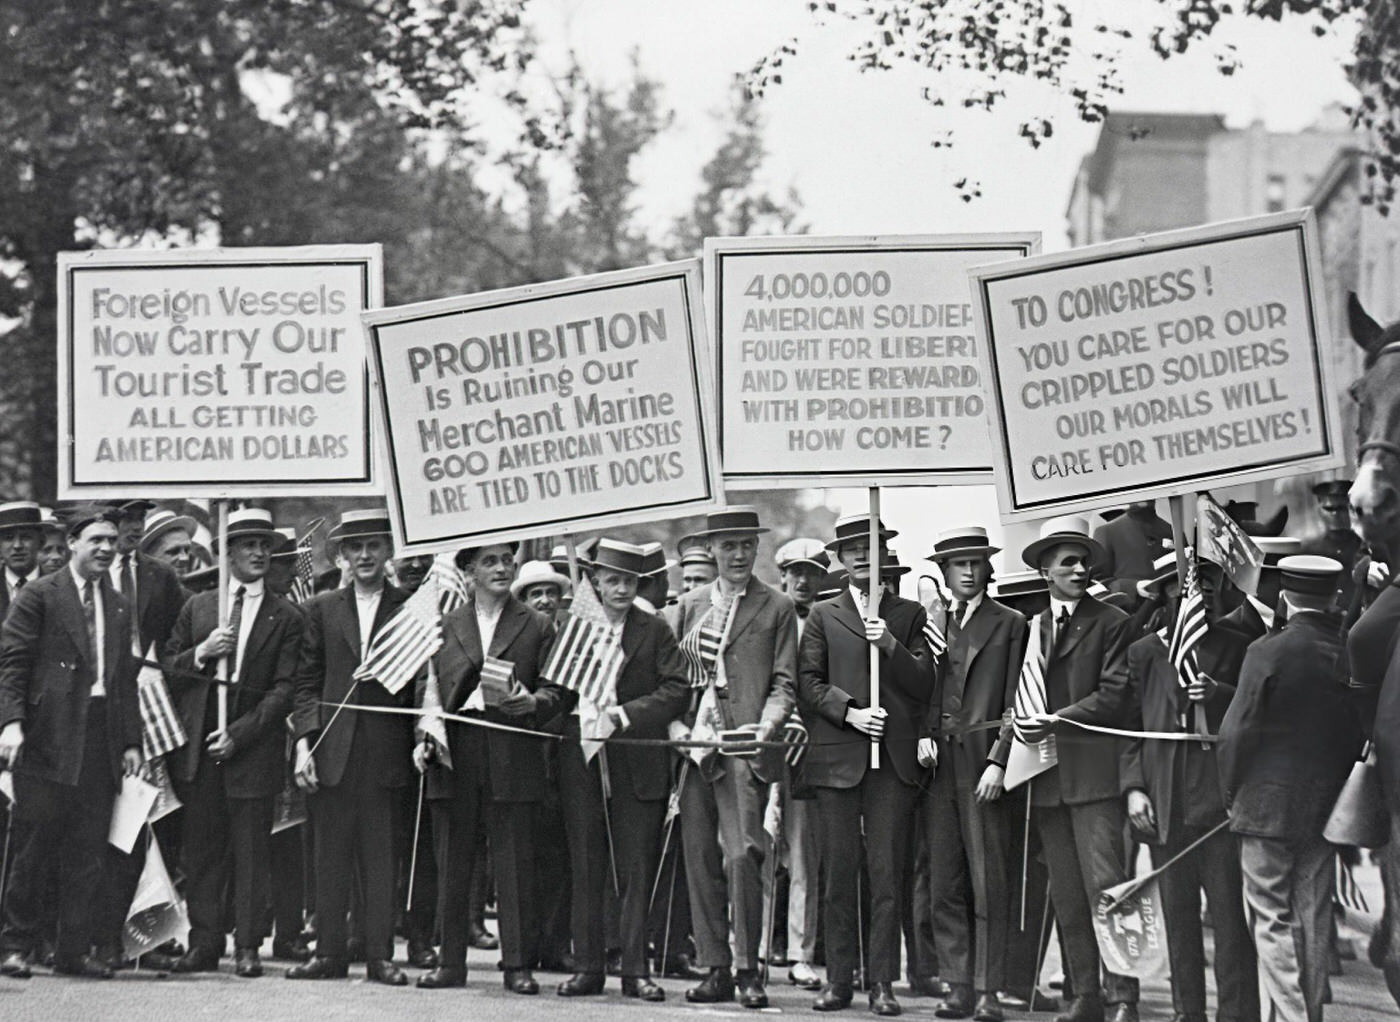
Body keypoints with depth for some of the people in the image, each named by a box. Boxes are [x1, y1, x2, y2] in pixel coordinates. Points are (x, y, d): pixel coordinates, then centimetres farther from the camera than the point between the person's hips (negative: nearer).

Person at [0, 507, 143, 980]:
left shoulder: (118, 606, 17)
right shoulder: (39, 596, -1)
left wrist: (131, 740, 10)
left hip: (101, 744, 5)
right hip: (48, 740, -5)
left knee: (87, 852, 5)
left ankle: (75, 949, 10)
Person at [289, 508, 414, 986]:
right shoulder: (322, 608, 12)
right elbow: (306, 683, 9)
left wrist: (422, 737, -5)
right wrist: (304, 743, -1)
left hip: (387, 750, -1)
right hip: (333, 749, 2)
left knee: (381, 856, 0)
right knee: (330, 855, 3)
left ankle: (380, 955, 4)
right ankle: (328, 953, 7)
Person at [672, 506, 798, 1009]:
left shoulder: (778, 608, 6)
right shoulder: (690, 606, 17)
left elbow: (783, 681, 3)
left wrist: (766, 725, -13)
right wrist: (676, 726, 1)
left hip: (742, 746, -4)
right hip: (694, 742, 4)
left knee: (742, 853, -14)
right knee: (699, 859, 4)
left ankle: (747, 968, -7)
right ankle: (714, 968, 9)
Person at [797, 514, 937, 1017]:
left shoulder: (909, 615, 14)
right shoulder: (822, 617, 13)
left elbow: (925, 685, 5)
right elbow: (809, 683, 5)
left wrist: (890, 644, -9)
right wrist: (849, 712, -9)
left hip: (894, 760, 0)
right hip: (837, 758, 0)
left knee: (888, 873, -3)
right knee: (838, 873, 0)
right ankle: (838, 978, 5)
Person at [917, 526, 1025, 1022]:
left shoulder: (1010, 624, 4)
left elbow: (1014, 702, -1)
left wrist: (998, 762, -10)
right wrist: (925, 735, 2)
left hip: (984, 766, -4)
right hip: (940, 766, 4)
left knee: (989, 884, -5)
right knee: (943, 884, 2)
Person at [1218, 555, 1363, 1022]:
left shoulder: (1268, 652, -14)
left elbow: (1236, 733, -11)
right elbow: (1359, 734, 5)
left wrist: (1232, 794, 3)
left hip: (1267, 805, -4)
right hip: (1326, 808, 4)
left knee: (1274, 922, 0)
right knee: (1314, 923, 13)